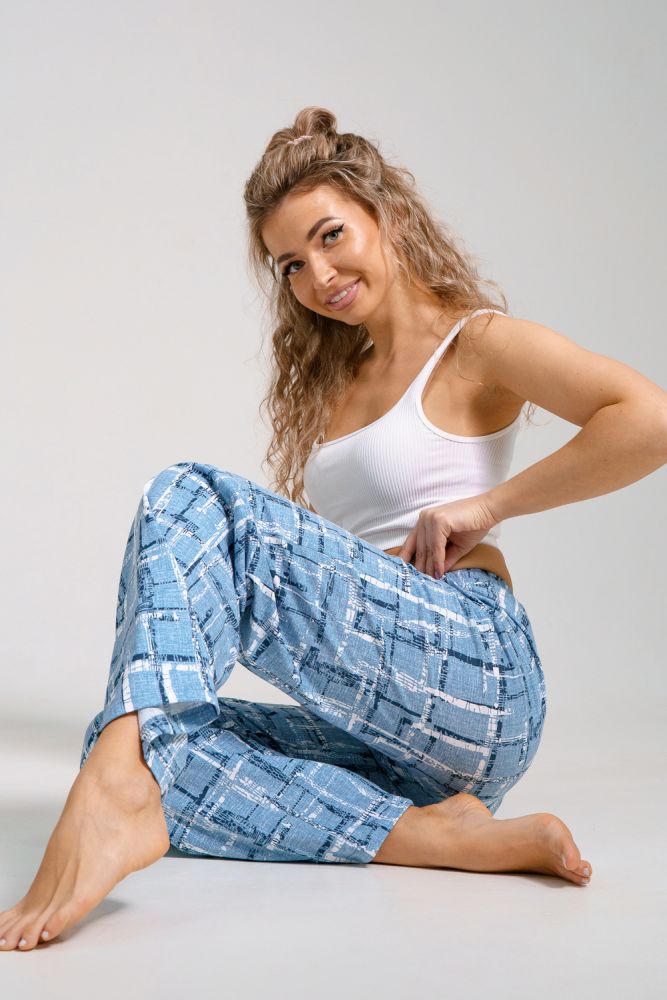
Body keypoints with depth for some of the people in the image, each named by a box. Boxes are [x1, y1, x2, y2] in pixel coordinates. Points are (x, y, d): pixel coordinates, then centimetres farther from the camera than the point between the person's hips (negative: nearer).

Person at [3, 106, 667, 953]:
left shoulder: (476, 343, 4)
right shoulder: (332, 375, 25)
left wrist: (489, 505, -10)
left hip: (472, 677, -8)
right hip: (384, 730, 8)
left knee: (190, 499, -18)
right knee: (151, 743, -13)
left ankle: (115, 796, -37)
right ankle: (435, 835, -17)